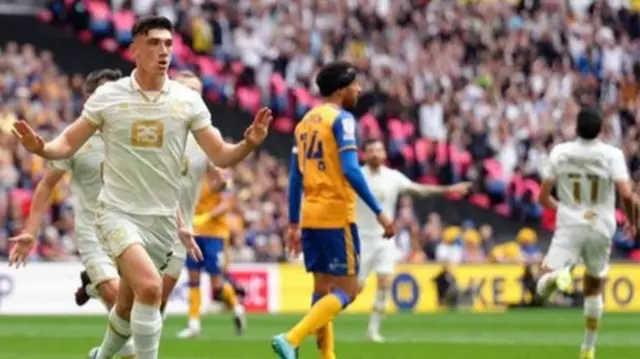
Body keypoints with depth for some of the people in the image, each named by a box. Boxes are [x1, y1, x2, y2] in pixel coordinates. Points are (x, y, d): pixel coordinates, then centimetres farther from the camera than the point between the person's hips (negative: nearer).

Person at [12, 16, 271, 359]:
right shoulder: (107, 96, -5)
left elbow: (221, 156, -1)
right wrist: (40, 147, -21)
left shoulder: (187, 101, -2)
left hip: (162, 220, 3)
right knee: (149, 286, -28)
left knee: (127, 309, 14)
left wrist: (249, 144, -22)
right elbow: (68, 144, 1)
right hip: (118, 212, -3)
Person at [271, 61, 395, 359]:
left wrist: (293, 223, 17)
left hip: (310, 215, 8)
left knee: (323, 288, 13)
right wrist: (379, 212, -17)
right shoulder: (342, 119, -9)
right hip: (336, 214, -8)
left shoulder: (306, 121, 14)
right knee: (346, 290, -5)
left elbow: (295, 177, 14)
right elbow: (350, 170, -19)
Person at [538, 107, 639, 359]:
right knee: (594, 286, 23)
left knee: (543, 288, -5)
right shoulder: (612, 154, -7)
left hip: (568, 227, -1)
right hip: (601, 228, 1)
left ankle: (557, 273, -42)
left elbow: (543, 197, 1)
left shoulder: (559, 152, -1)